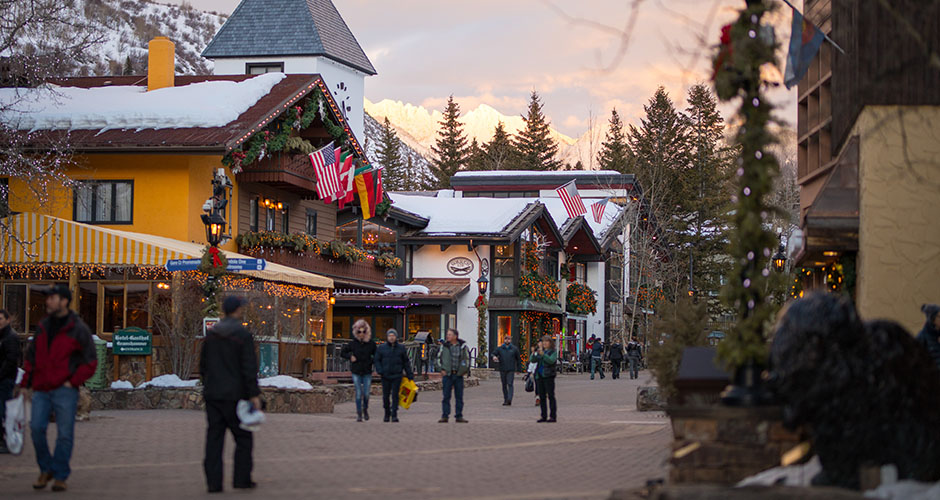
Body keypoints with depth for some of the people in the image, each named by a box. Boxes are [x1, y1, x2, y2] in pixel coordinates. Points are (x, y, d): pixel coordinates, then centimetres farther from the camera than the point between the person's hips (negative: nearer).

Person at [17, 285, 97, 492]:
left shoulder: (78, 329, -2)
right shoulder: (43, 327, 13)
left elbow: (90, 362, -1)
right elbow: (31, 356, 20)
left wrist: (73, 382, -9)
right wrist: (25, 384, 12)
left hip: (64, 391, -4)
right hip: (41, 390, 4)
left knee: (64, 434, -2)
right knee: (37, 428, -6)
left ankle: (60, 476, 7)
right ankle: (46, 470, 12)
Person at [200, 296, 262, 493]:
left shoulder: (211, 334, 8)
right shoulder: (243, 335, -10)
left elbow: (203, 365, 14)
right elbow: (249, 368, -15)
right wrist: (254, 395, -14)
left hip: (212, 395, 5)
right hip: (234, 395, -5)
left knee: (214, 438, 4)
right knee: (243, 438, 6)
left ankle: (213, 481, 0)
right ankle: (241, 478, 4)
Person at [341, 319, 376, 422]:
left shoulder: (371, 344, 0)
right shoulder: (353, 343, -1)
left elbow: (376, 356, 13)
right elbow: (342, 352, 9)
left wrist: (372, 361, -5)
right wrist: (350, 357, -6)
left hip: (367, 372, 1)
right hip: (356, 372, -1)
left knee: (366, 394, -1)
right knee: (358, 394, -3)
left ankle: (365, 409, 26)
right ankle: (359, 414, 5)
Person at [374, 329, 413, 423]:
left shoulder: (401, 348, 7)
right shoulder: (381, 348, 4)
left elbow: (406, 362, 11)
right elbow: (377, 360, 6)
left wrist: (410, 374, 8)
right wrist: (380, 371, -10)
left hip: (397, 376, -1)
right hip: (385, 376, 1)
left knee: (395, 395, -7)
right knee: (386, 396, 5)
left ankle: (394, 415, -7)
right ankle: (387, 414, 21)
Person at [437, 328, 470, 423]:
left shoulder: (463, 346, 1)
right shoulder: (444, 346, 1)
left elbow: (467, 358, 13)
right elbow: (439, 358, 12)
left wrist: (466, 370, 5)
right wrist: (441, 369, 2)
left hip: (459, 374, 1)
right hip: (447, 374, -1)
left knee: (459, 396, 4)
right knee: (446, 396, -1)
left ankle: (459, 416, 10)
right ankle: (444, 416, 2)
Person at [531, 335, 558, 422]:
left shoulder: (553, 351, -1)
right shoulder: (540, 351, 17)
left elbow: (551, 360, -18)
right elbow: (534, 360, 10)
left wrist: (542, 354, -27)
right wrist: (533, 353, -9)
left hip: (548, 376, -6)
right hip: (539, 376, 6)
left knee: (551, 396, -6)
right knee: (542, 397, 8)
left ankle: (553, 416, -5)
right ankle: (544, 416, 13)